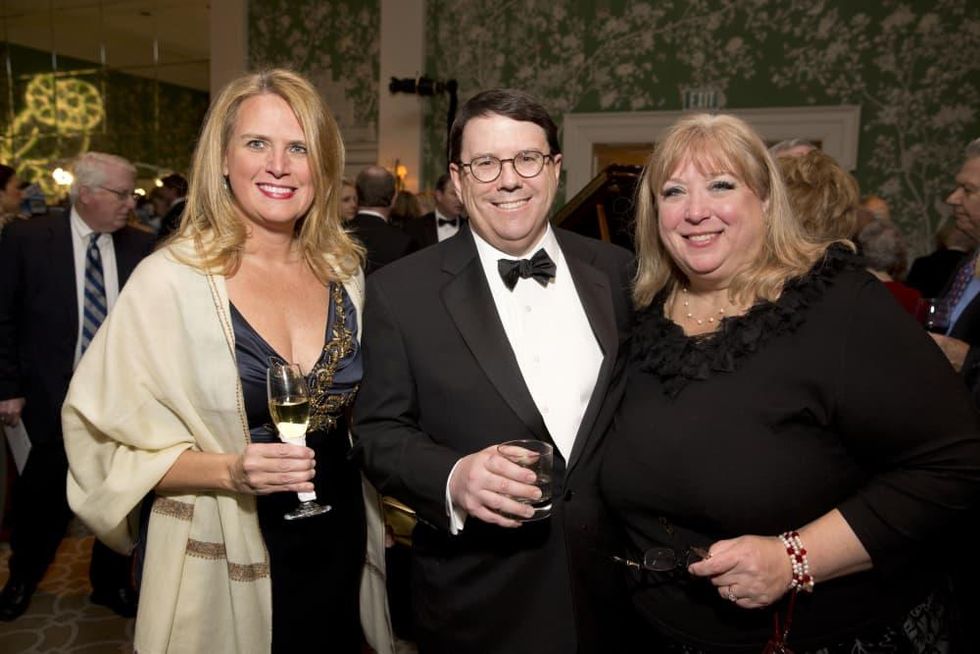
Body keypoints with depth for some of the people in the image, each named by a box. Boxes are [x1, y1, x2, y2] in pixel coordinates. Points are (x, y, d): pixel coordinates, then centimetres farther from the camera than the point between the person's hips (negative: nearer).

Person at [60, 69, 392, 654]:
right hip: (224, 563, -4)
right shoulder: (172, 279, -14)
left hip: (338, 544, 4)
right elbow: (112, 440, -9)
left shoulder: (344, 271, -1)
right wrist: (229, 471, -24)